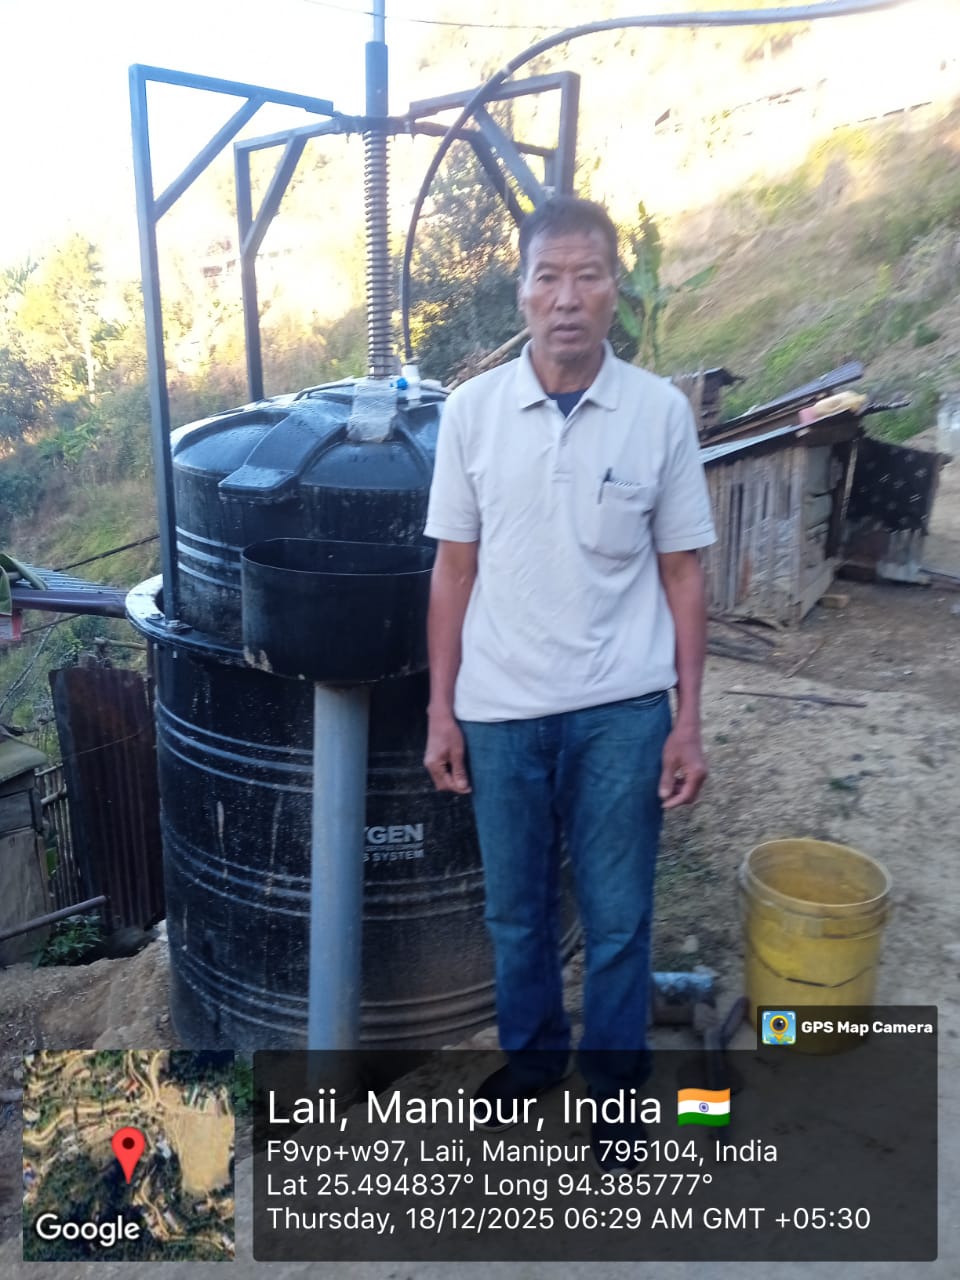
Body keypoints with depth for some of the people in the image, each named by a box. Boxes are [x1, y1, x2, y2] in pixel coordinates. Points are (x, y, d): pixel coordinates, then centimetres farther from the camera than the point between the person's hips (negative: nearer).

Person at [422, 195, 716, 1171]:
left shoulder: (660, 411, -4)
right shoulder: (472, 410, -2)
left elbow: (682, 573, 1)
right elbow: (454, 568, 2)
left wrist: (687, 720, -2)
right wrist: (441, 711, 2)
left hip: (621, 710, -1)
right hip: (501, 709, 1)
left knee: (617, 918, 12)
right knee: (516, 910, 18)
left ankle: (614, 1079, 37)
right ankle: (530, 1056, 43)